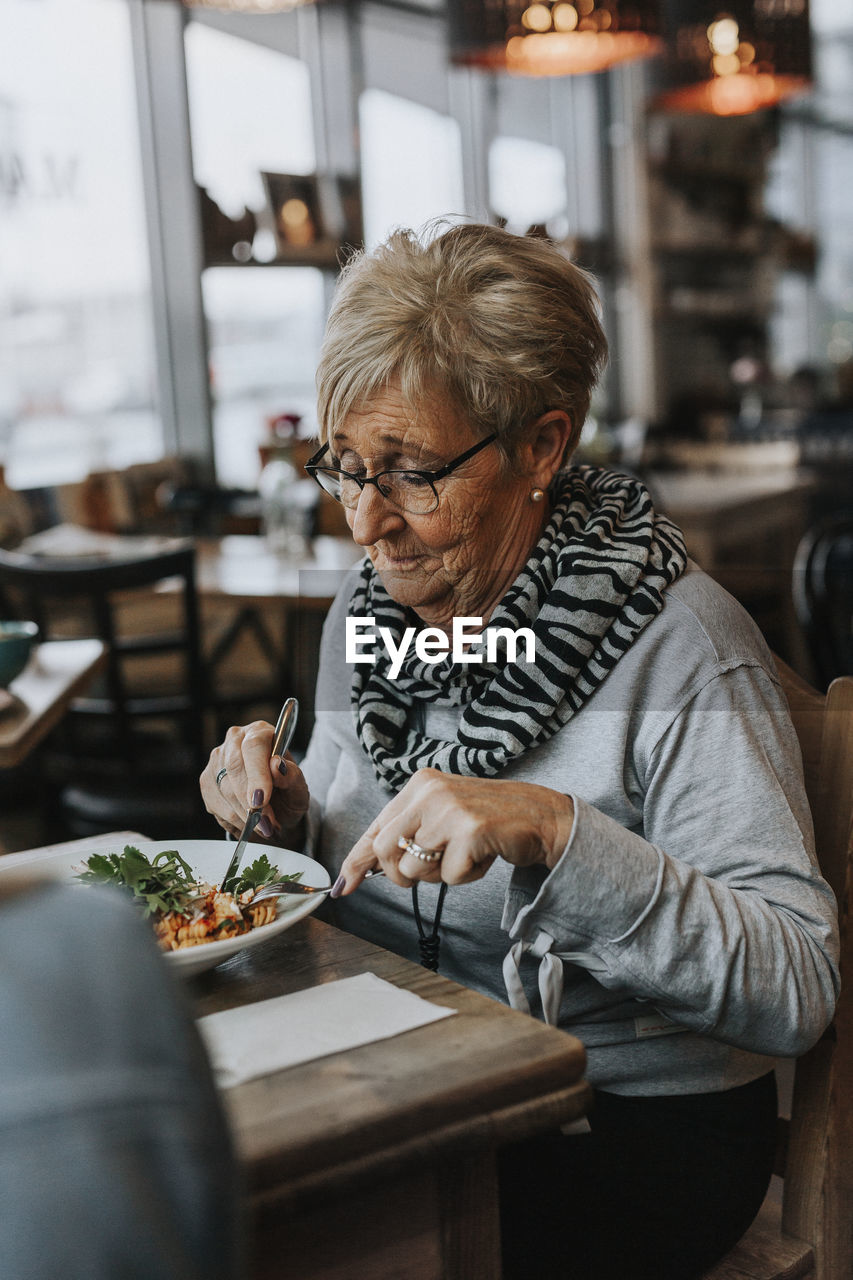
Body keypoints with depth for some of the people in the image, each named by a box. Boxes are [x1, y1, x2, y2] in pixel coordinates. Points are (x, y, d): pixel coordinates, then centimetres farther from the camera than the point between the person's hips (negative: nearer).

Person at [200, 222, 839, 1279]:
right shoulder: (366, 615, 3)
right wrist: (290, 816, -7)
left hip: (629, 1125, -5)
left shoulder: (681, 649, -18)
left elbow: (797, 990, -24)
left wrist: (554, 831, -35)